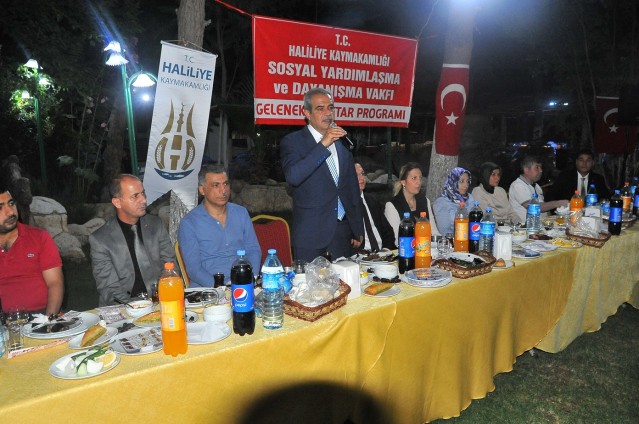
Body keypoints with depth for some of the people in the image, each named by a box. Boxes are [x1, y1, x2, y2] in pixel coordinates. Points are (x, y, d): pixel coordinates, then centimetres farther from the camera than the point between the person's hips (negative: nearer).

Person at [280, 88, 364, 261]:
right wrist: (323, 145, -25)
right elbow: (293, 177, -23)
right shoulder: (292, 141, -4)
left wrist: (358, 230, 17)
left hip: (343, 233, 5)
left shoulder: (342, 142, 13)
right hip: (311, 235, -5)